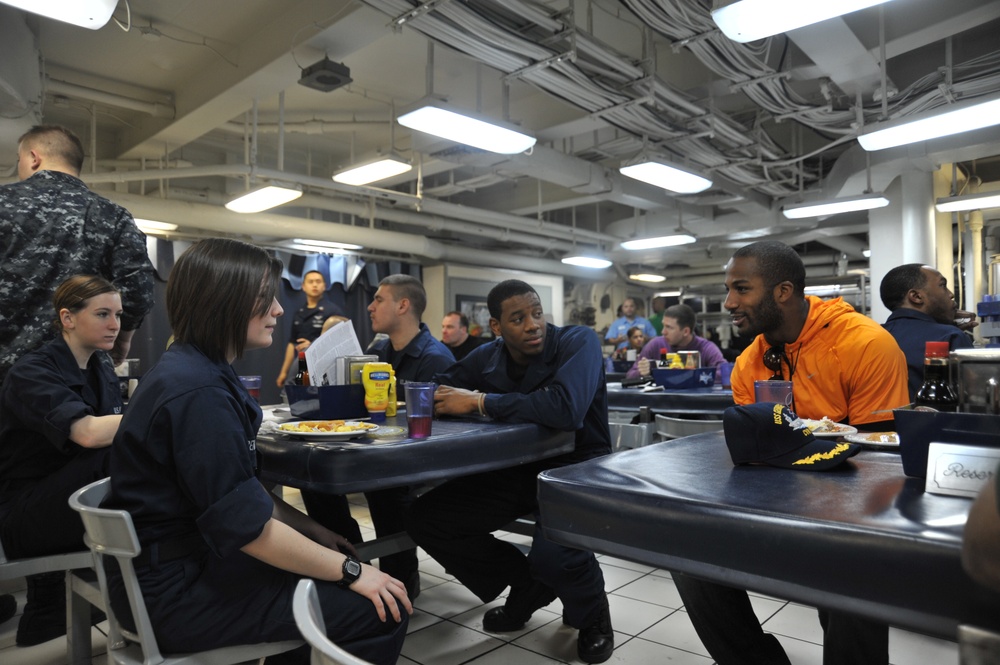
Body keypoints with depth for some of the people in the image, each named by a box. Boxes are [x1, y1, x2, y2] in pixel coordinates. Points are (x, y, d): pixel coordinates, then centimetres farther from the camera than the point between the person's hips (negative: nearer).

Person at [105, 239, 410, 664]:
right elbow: (250, 528, -25)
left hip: (182, 562, 10)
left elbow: (241, 488, 12)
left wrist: (312, 529, 8)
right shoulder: (198, 391, -25)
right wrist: (351, 571, -15)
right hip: (176, 591, -10)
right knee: (382, 610, -11)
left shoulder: (196, 370, 6)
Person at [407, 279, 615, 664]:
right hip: (516, 470, 6)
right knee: (424, 520, -5)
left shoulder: (578, 342, -19)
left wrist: (480, 401, -28)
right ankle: (528, 585, 13)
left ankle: (592, 614, 6)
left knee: (552, 556, -35)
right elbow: (435, 392, 7)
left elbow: (566, 409, -36)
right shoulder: (486, 358, -2)